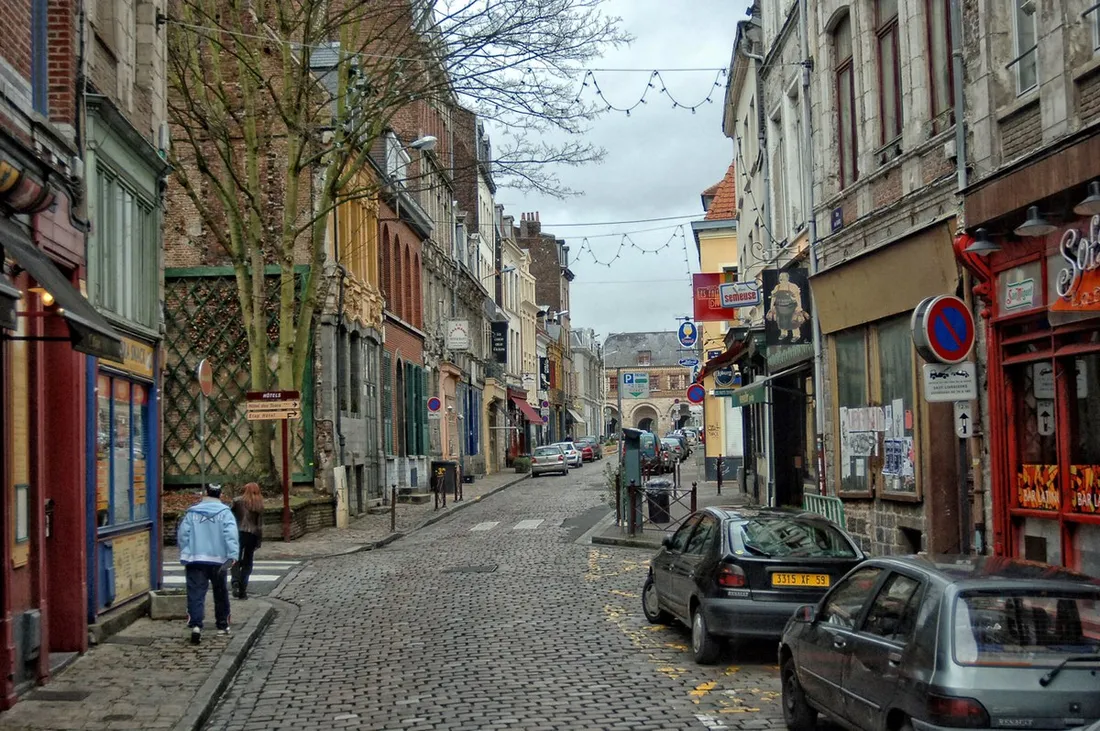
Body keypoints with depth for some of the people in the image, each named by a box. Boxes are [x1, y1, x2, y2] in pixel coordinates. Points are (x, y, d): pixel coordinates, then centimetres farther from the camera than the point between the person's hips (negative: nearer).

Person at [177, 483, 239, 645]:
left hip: (195, 560, 0)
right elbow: (231, 534, -13)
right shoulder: (225, 512, 0)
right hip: (218, 559, 0)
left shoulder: (192, 512, 6)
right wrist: (232, 555, -17)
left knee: (196, 594, -5)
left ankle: (195, 625, -24)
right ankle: (222, 625, 25)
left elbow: (182, 534, 3)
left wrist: (185, 557, 9)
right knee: (220, 593, 16)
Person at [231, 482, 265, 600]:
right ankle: (242, 591, 6)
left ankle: (236, 582, -18)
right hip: (252, 535, 1)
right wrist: (259, 541, 6)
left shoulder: (238, 501, -1)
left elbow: (232, 515, -3)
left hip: (238, 533, -1)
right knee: (247, 563, 10)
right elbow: (260, 524, 1)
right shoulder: (259, 505, 3)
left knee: (236, 560, 8)